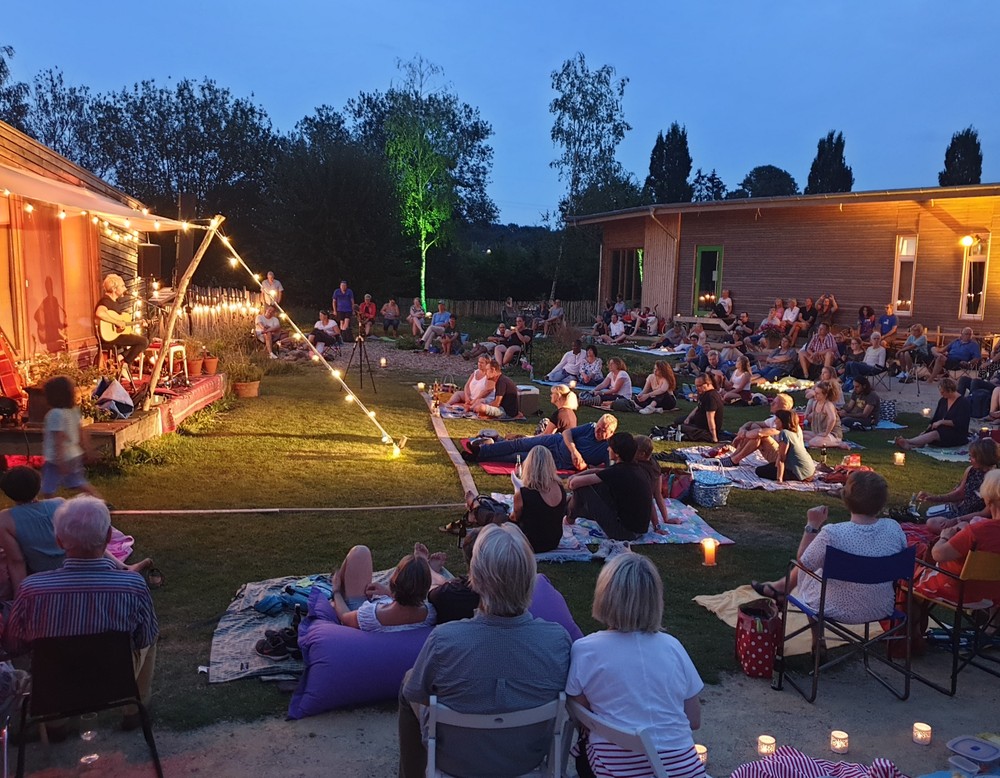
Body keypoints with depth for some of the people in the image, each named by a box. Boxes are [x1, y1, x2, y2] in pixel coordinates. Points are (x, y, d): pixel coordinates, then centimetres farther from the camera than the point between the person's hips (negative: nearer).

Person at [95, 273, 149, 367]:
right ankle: (124, 365, -9)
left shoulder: (115, 301, 16)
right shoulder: (106, 301, -15)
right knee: (143, 341, -18)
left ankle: (123, 356, 12)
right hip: (108, 337, -10)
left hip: (117, 334, 10)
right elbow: (99, 313, -38)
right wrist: (118, 322, -30)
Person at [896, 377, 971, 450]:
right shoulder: (943, 400, 11)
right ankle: (911, 445, -55)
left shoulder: (963, 402, -9)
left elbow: (958, 423, -19)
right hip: (942, 430, 7)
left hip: (958, 435, -7)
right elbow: (935, 418, 11)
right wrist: (927, 430, -2)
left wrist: (942, 422, -22)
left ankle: (908, 442, -54)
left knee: (935, 434, -33)